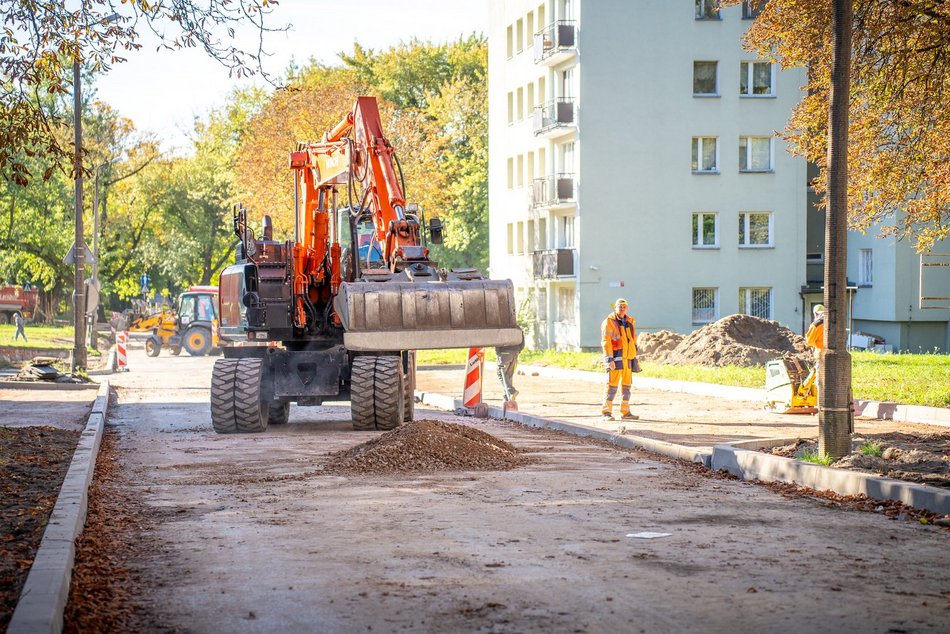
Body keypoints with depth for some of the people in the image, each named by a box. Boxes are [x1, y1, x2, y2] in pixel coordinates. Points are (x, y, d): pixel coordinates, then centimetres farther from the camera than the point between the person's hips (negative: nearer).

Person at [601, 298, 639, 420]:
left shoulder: (630, 322, 14)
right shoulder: (609, 322, -7)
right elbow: (606, 342, -13)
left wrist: (634, 357, 18)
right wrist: (609, 359, -19)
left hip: (627, 359, 7)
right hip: (616, 358, -7)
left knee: (626, 385, 10)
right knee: (612, 385, -8)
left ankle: (625, 412, 16)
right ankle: (606, 412, -4)